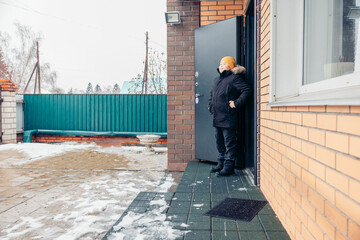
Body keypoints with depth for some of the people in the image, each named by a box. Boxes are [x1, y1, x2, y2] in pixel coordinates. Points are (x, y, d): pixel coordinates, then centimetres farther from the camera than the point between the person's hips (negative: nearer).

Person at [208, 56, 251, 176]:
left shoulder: (234, 78, -7)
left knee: (229, 143, -2)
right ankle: (221, 164, 28)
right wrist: (210, 105, 21)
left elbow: (247, 90, -17)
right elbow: (212, 93, 33)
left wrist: (237, 103, -19)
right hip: (217, 117, 9)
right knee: (219, 142, 16)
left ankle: (229, 166, 5)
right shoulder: (217, 79, 18)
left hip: (228, 118, -9)